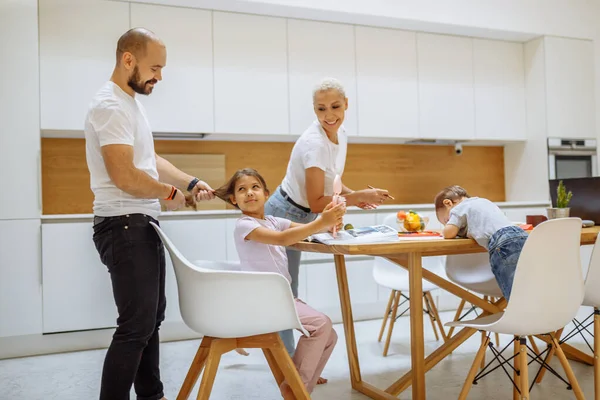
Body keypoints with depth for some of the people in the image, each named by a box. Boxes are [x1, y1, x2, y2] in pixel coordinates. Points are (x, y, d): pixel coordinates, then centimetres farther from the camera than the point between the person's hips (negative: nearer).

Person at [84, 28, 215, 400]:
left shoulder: (132, 101, 15)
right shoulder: (111, 105, -17)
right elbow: (124, 176, -24)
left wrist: (190, 182, 10)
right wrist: (170, 193, -10)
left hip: (143, 225, 10)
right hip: (124, 227, -10)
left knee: (152, 316, 16)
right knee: (137, 324, -7)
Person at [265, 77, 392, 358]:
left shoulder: (340, 133, -1)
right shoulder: (315, 144, -28)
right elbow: (317, 202, -25)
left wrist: (352, 196, -3)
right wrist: (360, 196, -24)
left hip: (301, 218, 9)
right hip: (285, 217, -9)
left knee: (287, 292, 20)